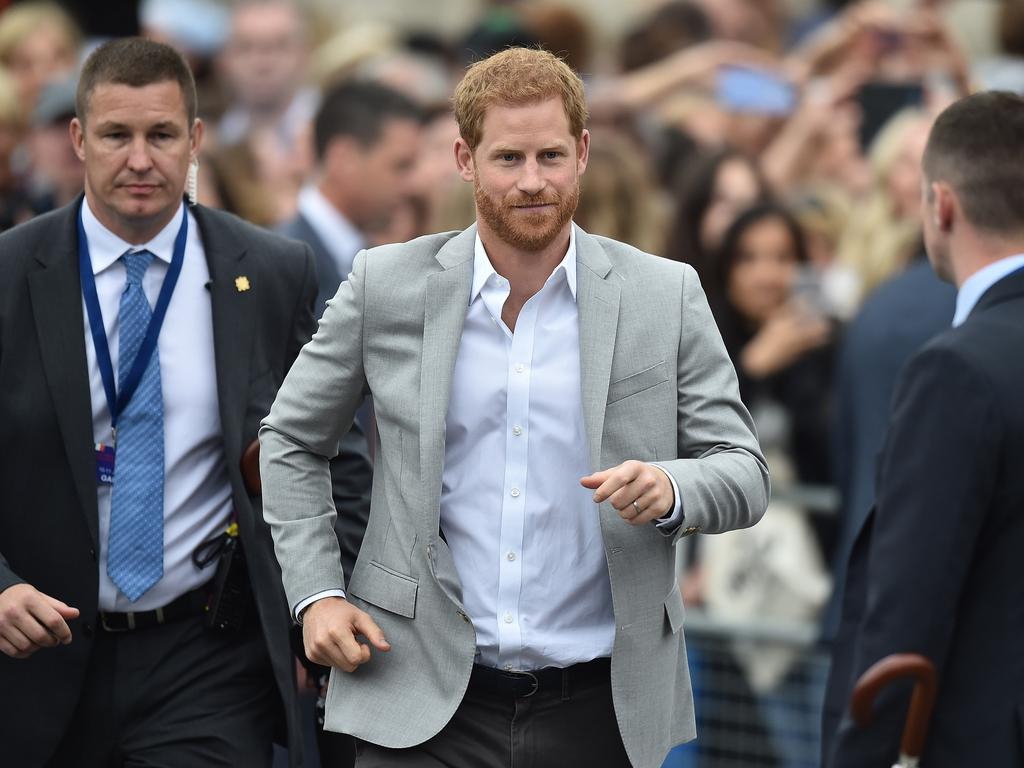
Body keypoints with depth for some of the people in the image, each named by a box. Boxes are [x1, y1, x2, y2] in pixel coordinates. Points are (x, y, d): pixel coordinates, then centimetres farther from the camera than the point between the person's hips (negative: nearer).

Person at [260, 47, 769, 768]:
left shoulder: (667, 296, 1)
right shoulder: (385, 286, 2)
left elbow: (745, 472, 4)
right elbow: (289, 442, 13)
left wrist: (671, 489, -18)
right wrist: (315, 593, 1)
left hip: (595, 707, 1)